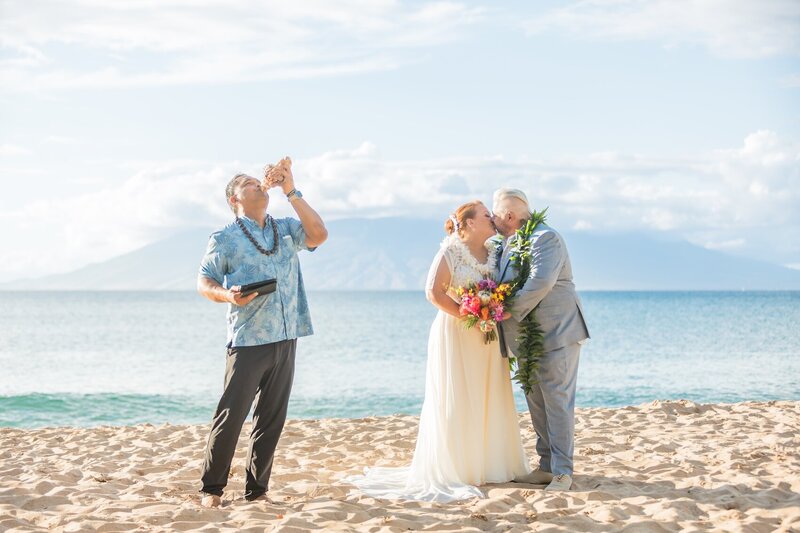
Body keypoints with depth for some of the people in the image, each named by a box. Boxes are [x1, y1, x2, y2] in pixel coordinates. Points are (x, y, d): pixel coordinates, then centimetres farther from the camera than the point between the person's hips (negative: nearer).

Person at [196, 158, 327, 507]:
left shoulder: (286, 230, 15)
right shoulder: (225, 239, 4)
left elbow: (319, 235, -2)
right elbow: (203, 282, 3)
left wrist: (290, 191, -3)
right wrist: (227, 295, -19)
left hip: (286, 340, 4)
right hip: (247, 342, -4)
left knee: (272, 419, 7)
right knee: (231, 416, -6)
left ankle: (256, 488, 17)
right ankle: (212, 488, 6)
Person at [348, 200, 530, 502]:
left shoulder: (494, 253, 11)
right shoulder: (450, 252, -8)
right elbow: (434, 292, -16)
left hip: (487, 338, 7)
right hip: (456, 335, -7)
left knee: (488, 400, 8)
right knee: (455, 403, -3)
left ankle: (485, 464, 18)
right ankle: (454, 468, 2)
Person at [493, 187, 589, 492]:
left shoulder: (545, 238, -12)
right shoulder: (508, 244, 15)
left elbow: (540, 282, -26)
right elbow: (502, 286, 23)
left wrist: (511, 311, -21)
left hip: (555, 334, -9)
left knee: (557, 401, -7)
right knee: (537, 404, 10)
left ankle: (563, 472, -4)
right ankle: (547, 466, 17)